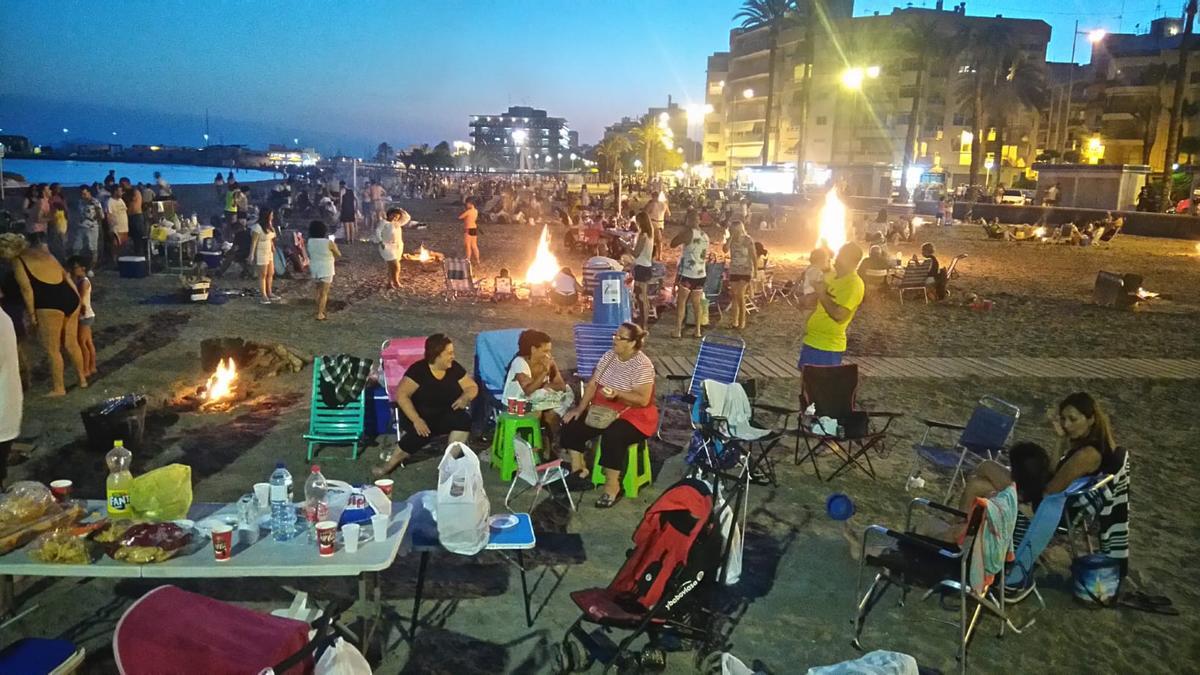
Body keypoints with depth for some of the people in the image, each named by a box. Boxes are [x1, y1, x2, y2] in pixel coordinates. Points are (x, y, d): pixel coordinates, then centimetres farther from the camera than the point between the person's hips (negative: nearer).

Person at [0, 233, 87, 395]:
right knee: (72, 344, 20)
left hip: (50, 304, -7)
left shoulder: (18, 262, -1)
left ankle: (58, 388, 14)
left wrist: (31, 314, -2)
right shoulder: (41, 251, 20)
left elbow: (27, 289, -9)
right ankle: (82, 379, 30)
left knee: (52, 350, 6)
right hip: (70, 298, 7)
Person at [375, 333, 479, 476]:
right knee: (422, 433, -33)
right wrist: (416, 420, -30)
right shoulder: (418, 370, -15)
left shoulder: (454, 368, -2)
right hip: (420, 415, -3)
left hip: (445, 415, 4)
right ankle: (391, 463, -13)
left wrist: (465, 397, -21)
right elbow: (401, 395, -19)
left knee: (463, 420, -26)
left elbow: (472, 387, 4)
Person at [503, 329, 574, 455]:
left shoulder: (549, 361, -3)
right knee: (537, 413, -31)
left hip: (538, 401, 4)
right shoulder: (519, 362, -19)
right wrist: (544, 372, -30)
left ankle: (551, 446, -7)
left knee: (552, 414, -24)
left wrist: (544, 386, -24)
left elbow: (562, 386, -10)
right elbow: (528, 390, -30)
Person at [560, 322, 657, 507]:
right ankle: (578, 469, 9)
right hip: (603, 410, 8)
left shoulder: (642, 365, -18)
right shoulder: (609, 356, 4)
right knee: (571, 424, -7)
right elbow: (592, 384, 4)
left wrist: (617, 394, -34)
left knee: (611, 436, -34)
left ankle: (612, 486, -17)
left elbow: (643, 400, -23)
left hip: (634, 416, -7)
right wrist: (580, 408, -7)